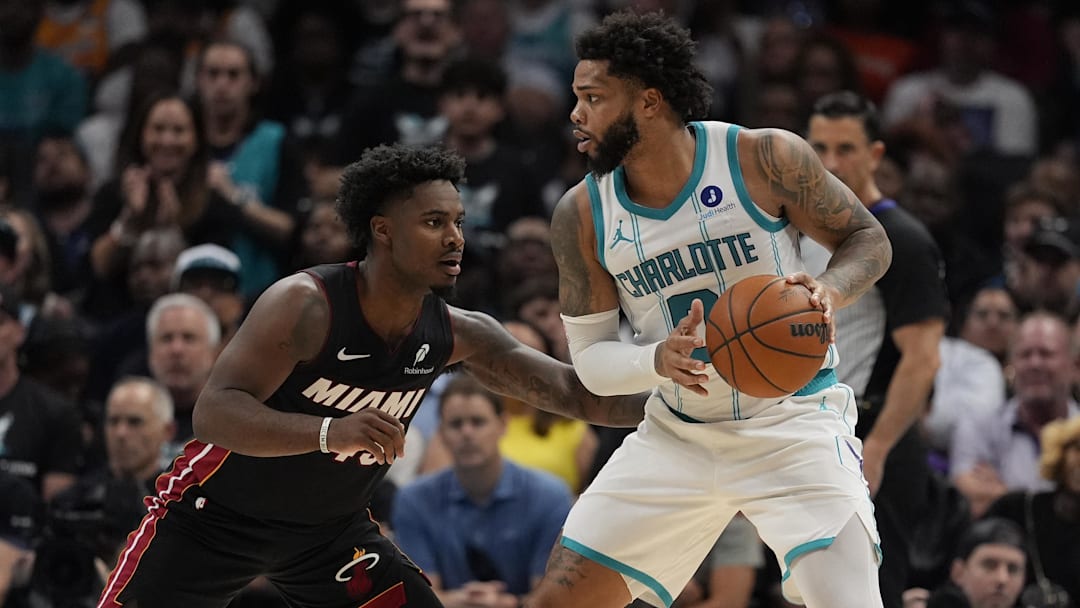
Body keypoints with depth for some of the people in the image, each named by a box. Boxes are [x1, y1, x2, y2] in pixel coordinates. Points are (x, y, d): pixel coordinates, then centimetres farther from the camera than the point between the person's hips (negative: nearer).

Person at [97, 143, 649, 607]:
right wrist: (330, 431, -53)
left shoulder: (457, 335, -11)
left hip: (329, 529, 5)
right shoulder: (305, 304, -29)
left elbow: (573, 393, -8)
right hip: (217, 514, -5)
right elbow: (213, 414, -38)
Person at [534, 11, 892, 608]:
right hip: (675, 438, 4)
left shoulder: (765, 159, -15)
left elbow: (867, 239, -2)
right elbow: (589, 357, 0)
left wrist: (829, 291, -25)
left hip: (793, 428, -4)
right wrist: (658, 359, -22)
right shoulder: (581, 215, -5)